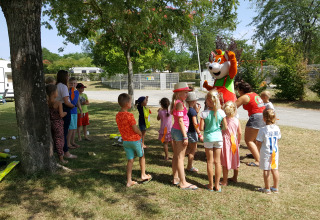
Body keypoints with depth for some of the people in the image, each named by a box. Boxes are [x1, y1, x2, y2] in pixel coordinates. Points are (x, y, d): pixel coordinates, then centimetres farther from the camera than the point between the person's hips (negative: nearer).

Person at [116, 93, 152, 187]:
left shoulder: (117, 116, 0)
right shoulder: (129, 115, -22)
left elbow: (122, 128, 8)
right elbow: (135, 129, -21)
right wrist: (141, 134, -3)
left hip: (125, 141, 6)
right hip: (135, 140, -5)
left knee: (130, 160, 12)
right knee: (142, 156, 18)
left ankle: (129, 181, 13)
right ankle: (143, 175, 29)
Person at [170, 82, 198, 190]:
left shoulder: (176, 103, 14)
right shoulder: (179, 103, -15)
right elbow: (180, 121, -19)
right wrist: (185, 136, -19)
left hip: (175, 130, 10)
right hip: (180, 131, -10)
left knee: (176, 156, 14)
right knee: (180, 157, -6)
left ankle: (176, 178, 24)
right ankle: (183, 183, -1)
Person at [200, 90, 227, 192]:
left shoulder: (204, 113, -13)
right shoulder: (221, 112, -6)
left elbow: (201, 128, -12)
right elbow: (225, 127, -2)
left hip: (208, 138, -2)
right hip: (218, 137, 2)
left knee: (210, 162, 8)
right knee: (217, 161, 11)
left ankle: (211, 185, 16)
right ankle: (217, 185, 18)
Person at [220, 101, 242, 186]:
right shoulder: (237, 120, -4)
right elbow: (239, 133, 3)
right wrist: (238, 142, 15)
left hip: (225, 142, -4)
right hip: (234, 142, 4)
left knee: (225, 162, 2)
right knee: (235, 160, 18)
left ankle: (225, 181, 7)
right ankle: (235, 178, 33)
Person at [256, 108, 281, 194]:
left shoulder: (263, 130, -18)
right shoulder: (277, 128, -2)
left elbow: (258, 143, -14)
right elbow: (278, 139, 10)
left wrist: (259, 149, 5)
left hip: (265, 152, -5)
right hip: (275, 151, 5)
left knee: (266, 170, 5)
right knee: (275, 169, 15)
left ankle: (267, 188, 14)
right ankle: (276, 188, 26)